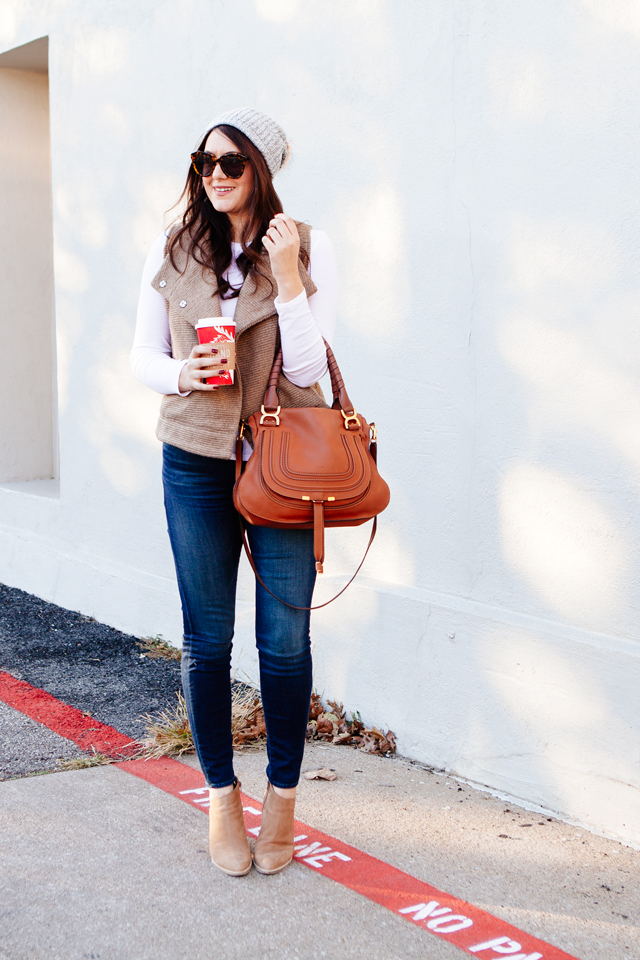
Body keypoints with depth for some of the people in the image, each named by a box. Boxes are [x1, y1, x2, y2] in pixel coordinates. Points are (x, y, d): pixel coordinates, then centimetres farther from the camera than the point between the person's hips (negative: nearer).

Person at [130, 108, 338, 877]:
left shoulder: (308, 249, -2)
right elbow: (142, 357, 10)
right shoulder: (172, 254, 5)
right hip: (195, 463, 2)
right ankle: (222, 797, 22)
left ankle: (282, 797, 19)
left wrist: (287, 275, -17)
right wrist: (181, 372, -12)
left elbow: (306, 368, -8)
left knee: (285, 641, 0)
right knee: (206, 640, 6)